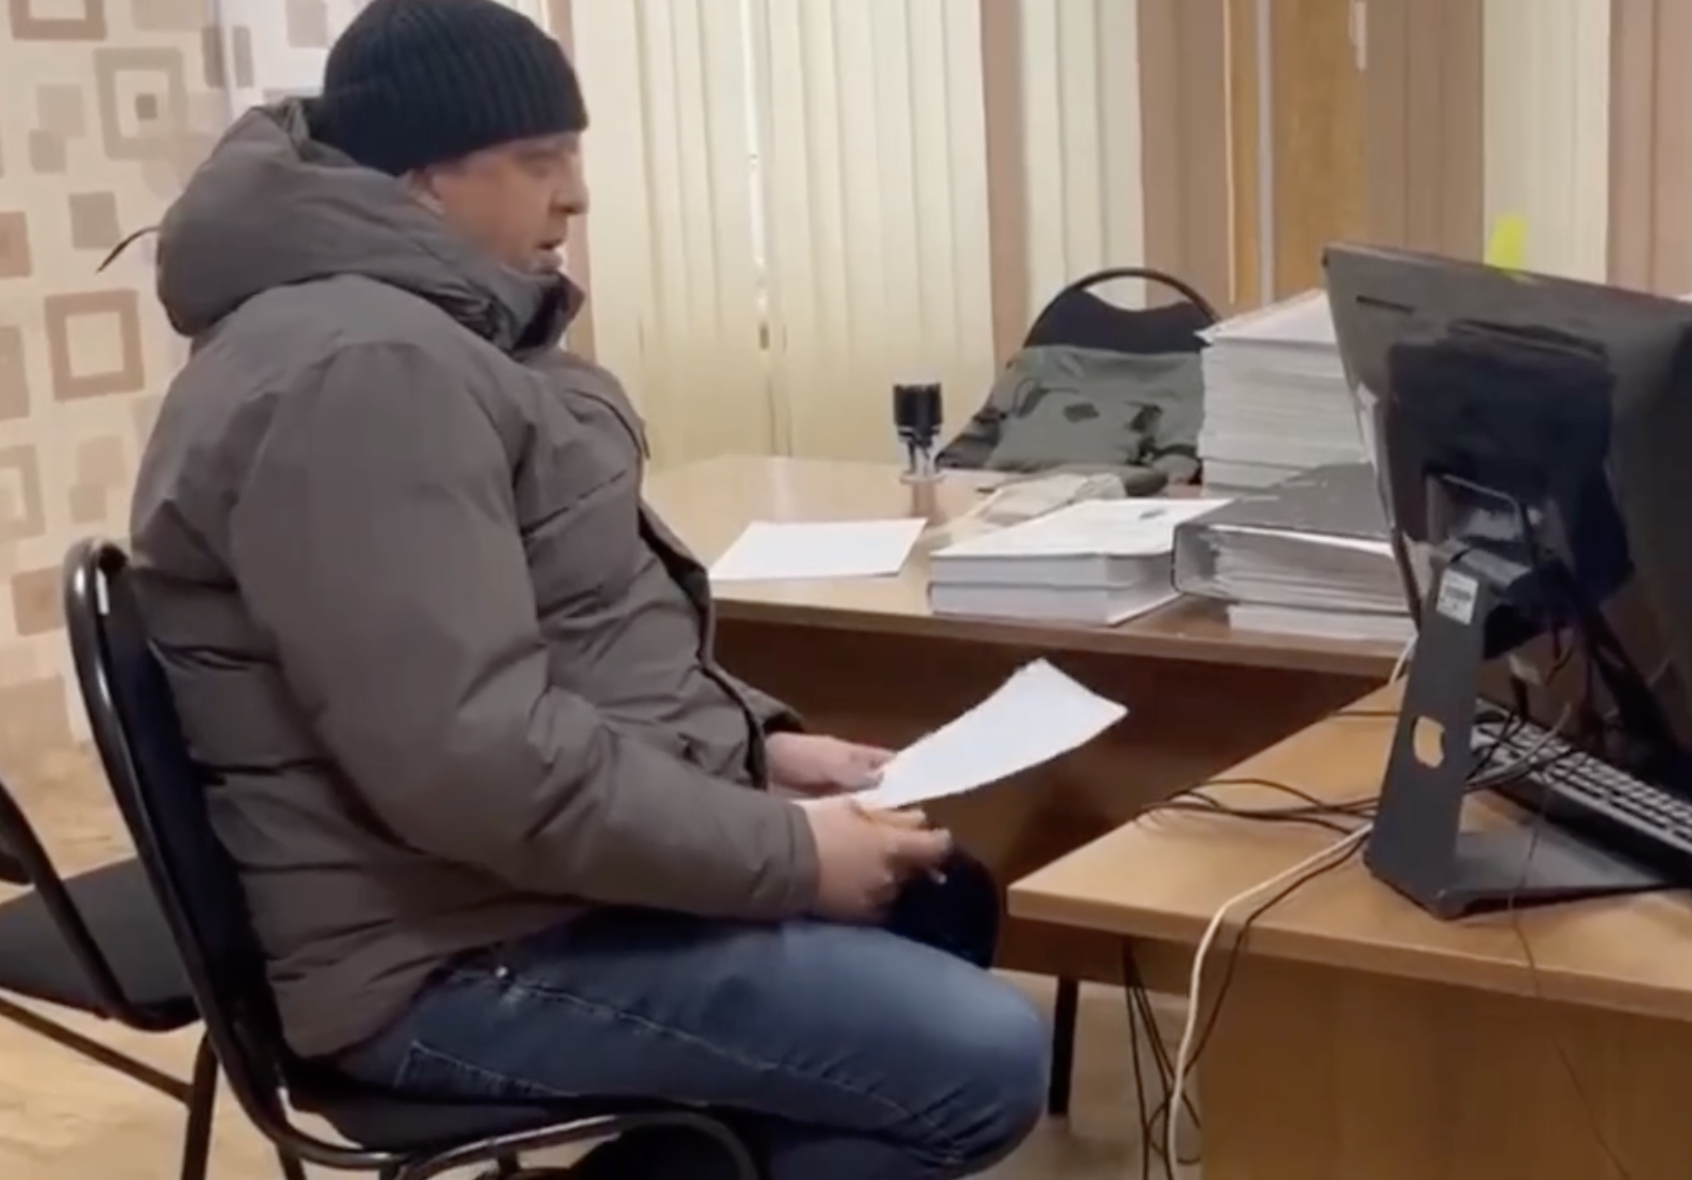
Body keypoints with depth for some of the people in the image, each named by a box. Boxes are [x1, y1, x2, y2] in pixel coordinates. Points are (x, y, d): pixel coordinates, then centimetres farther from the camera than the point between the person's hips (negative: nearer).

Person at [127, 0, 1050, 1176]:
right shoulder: (359, 372, -22)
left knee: (945, 899, 19)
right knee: (987, 1058, -16)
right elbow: (474, 760, -29)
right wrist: (788, 853, -20)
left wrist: (756, 740, 6)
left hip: (558, 872, 11)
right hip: (469, 954, -11)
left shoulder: (438, 331, 13)